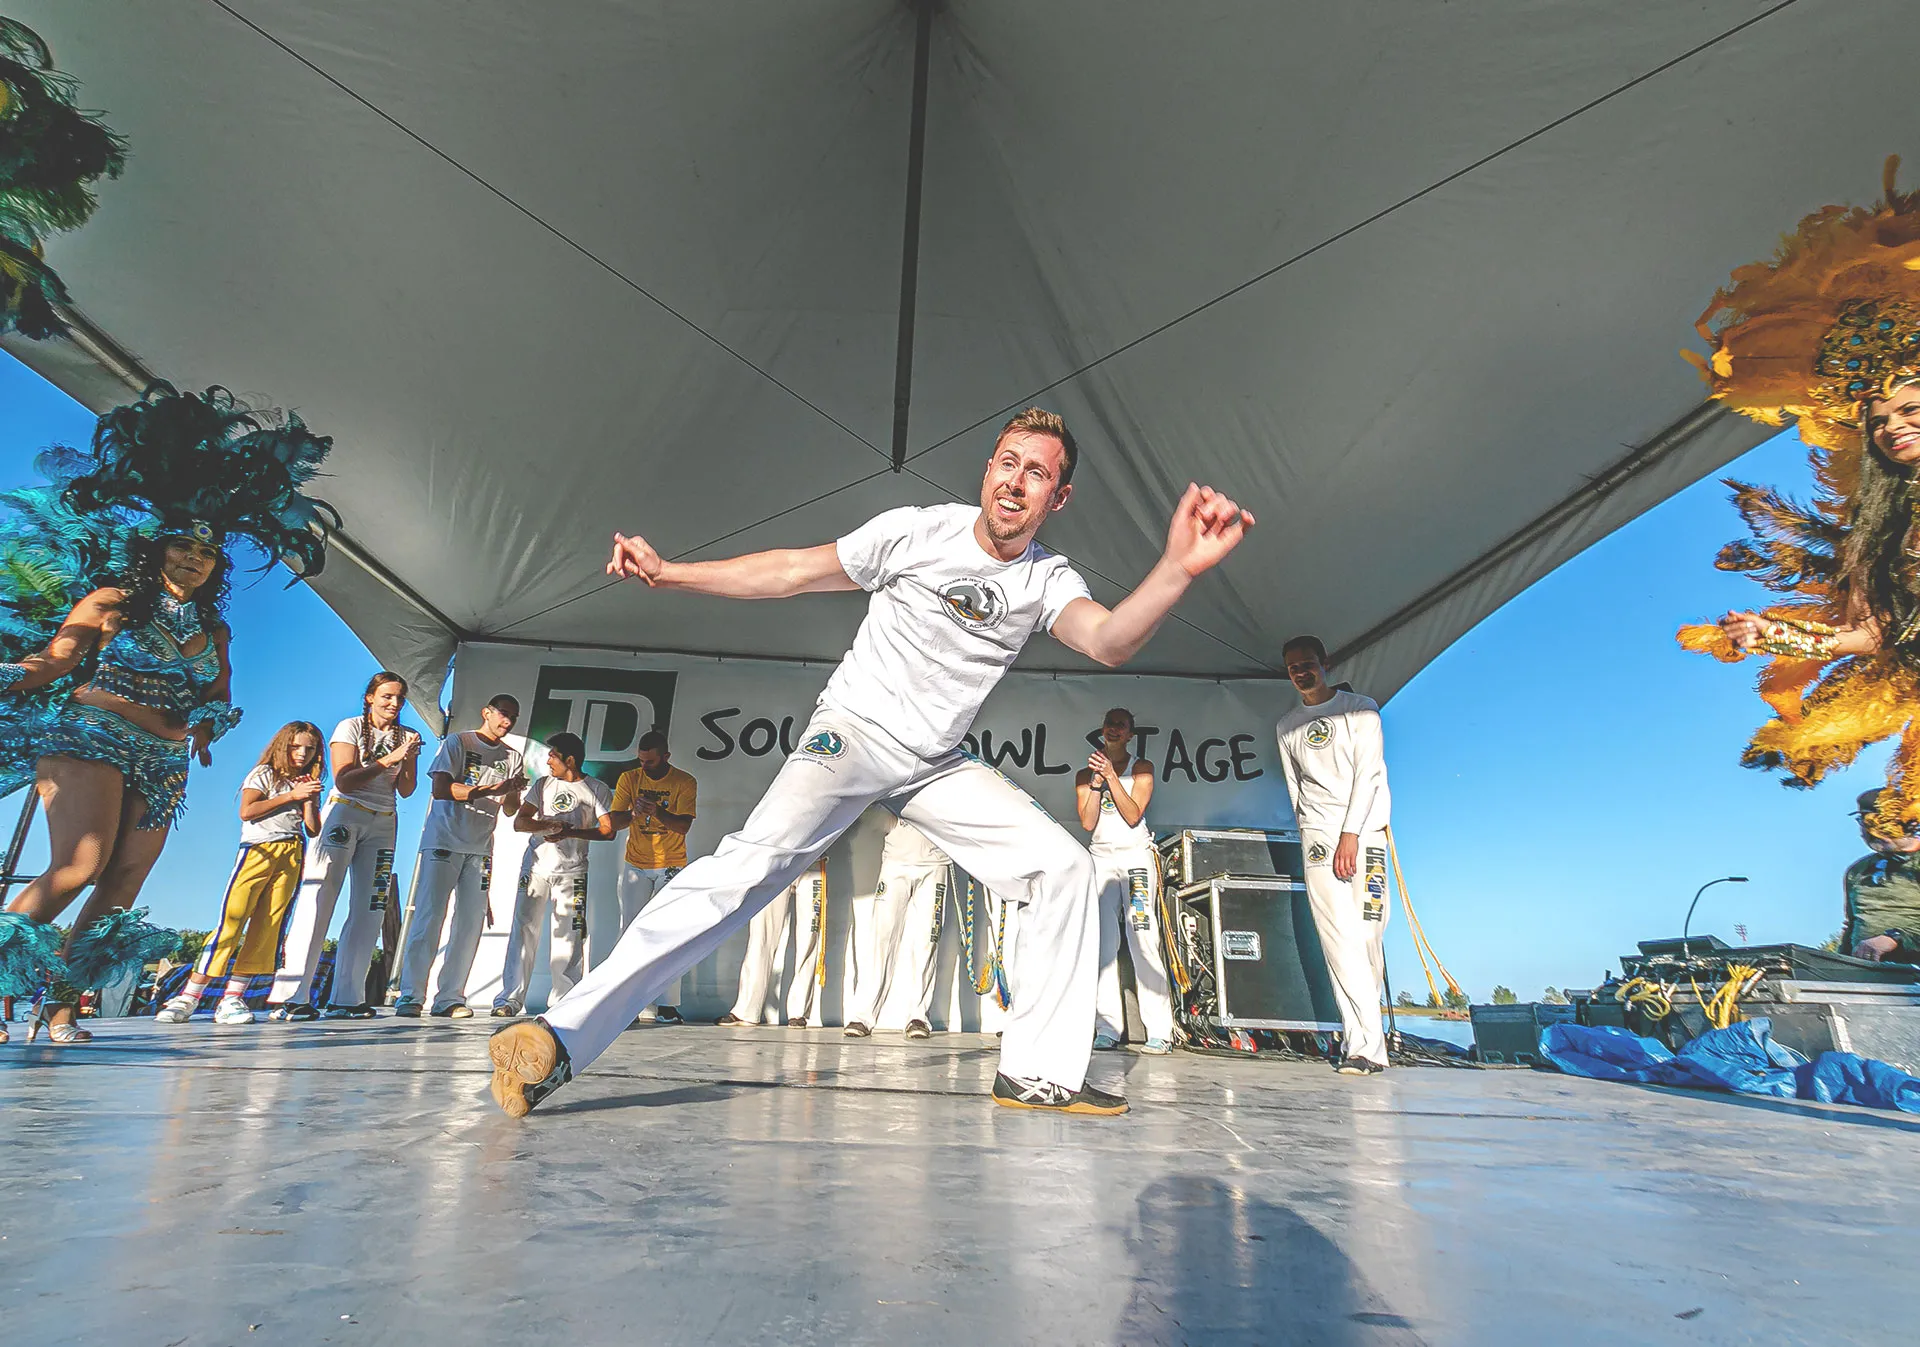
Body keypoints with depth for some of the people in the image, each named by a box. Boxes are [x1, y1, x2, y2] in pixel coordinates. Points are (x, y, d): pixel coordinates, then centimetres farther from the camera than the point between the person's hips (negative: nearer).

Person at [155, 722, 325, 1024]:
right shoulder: (265, 773, 11)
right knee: (231, 920, -13)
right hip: (258, 850, -3)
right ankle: (188, 998, -8)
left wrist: (309, 801, 1)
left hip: (291, 856, 3)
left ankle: (232, 999, -6)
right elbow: (246, 811, -6)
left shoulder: (308, 785, 21)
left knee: (267, 928, -6)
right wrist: (291, 795, -8)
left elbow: (314, 830, 13)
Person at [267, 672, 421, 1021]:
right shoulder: (351, 727, 0)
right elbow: (344, 781, -11)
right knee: (318, 899, -12)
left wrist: (410, 759, -13)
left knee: (370, 909, -2)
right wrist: (388, 759, -17)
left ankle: (346, 998, 0)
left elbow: (405, 790, 3)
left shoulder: (406, 736, 10)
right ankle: (289, 996, -13)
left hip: (383, 825, 4)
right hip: (344, 815, -4)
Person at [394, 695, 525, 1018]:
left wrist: (511, 792, -14)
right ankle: (409, 997, -2)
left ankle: (450, 998, 4)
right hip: (443, 841, -4)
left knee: (471, 922, 0)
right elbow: (439, 789, -12)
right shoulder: (457, 742, 1)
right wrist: (490, 789, -21)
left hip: (481, 847, 4)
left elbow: (511, 810, 9)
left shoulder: (512, 757, 13)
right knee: (429, 917, -8)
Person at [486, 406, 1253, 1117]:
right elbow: (795, 572, -1)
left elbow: (1109, 642, -24)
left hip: (938, 765, 4)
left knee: (1062, 866, -8)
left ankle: (1038, 1075, 0)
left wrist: (1178, 570, -43)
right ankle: (564, 1038, -24)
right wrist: (669, 573, -5)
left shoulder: (1049, 580, -2)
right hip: (854, 731, -4)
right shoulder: (917, 532, -7)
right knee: (755, 863, -26)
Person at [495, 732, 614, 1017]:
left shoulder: (597, 790, 4)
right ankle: (509, 999, 1)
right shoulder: (543, 784, 13)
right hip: (536, 865, 2)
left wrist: (570, 832, -15)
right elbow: (519, 822, 6)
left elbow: (608, 831, -3)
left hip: (572, 871, -2)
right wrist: (549, 824, -12)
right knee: (523, 928, -4)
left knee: (568, 935, -4)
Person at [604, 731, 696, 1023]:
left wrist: (657, 812, -35)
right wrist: (634, 814, -27)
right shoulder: (629, 779, 0)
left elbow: (684, 825, -17)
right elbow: (614, 822, -5)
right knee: (630, 931, 4)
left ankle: (668, 1004, -3)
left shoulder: (685, 783, -7)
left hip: (671, 866, -3)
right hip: (635, 865, 3)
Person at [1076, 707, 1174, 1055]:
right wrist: (1096, 782, -9)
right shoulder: (1085, 774, 12)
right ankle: (1107, 1030, -5)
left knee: (1144, 940, -11)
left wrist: (1111, 776, -13)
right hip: (1101, 859, 2)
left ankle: (1159, 1032, -9)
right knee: (1103, 944, -6)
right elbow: (1087, 822, 0)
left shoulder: (1142, 768, 5)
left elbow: (1133, 815, -7)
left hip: (1136, 857, -2)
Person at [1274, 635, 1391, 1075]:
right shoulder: (1286, 726, 15)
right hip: (1319, 833, 2)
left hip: (1365, 828, -1)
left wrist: (1351, 834, -12)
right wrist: (1312, 836, 6)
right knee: (1341, 939, -8)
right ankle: (1365, 1045, -7)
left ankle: (1359, 1034, 5)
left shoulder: (1360, 708, 5)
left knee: (1369, 932, -6)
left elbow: (1368, 773, -4)